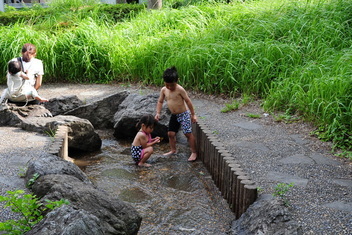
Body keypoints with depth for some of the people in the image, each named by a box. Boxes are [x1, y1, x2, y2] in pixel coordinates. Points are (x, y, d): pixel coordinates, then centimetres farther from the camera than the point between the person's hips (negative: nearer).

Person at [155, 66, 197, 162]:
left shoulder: (180, 89, -18)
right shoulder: (164, 90, -1)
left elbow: (188, 101, -12)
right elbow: (160, 101, 11)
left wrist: (193, 114, -8)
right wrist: (158, 113, -1)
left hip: (183, 114, -6)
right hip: (174, 115, 6)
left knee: (188, 133, -6)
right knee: (170, 133, 10)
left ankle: (194, 152, 3)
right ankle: (173, 150, 29)